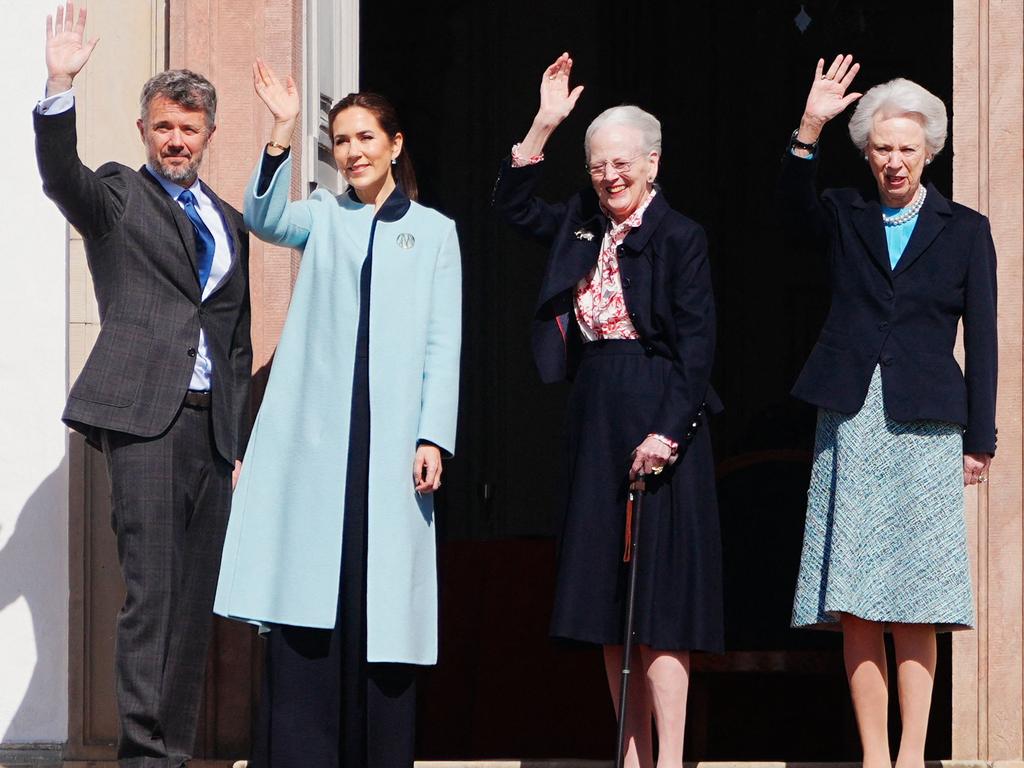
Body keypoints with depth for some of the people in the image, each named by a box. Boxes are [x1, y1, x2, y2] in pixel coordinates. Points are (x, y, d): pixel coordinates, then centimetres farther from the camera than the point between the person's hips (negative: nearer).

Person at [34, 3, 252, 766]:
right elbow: (60, 175, -17)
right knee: (150, 589, -12)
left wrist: (238, 443, 16)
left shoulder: (228, 223, 19)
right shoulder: (118, 197, 6)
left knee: (195, 598, 5)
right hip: (147, 417, -5)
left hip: (212, 425, 5)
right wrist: (60, 89, -32)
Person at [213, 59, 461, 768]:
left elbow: (444, 344, 6)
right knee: (307, 598, -6)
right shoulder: (324, 217, 15)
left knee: (383, 599, -2)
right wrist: (282, 132, -19)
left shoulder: (434, 232, 12)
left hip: (393, 437, -1)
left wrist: (434, 437, -4)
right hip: (316, 439, 1)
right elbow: (266, 218, -7)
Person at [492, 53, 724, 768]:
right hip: (595, 414, 7)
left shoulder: (679, 237, -7)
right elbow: (513, 203, 20)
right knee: (608, 599, 7)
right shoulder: (583, 223, 11)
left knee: (659, 595, -8)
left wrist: (668, 431, -19)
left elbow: (697, 342, -12)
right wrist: (544, 126, 8)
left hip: (657, 414, -7)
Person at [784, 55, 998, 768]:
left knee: (913, 607, -5)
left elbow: (981, 341, 7)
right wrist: (810, 128, -27)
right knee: (854, 607, -1)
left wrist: (980, 439, 3)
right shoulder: (845, 215, 10)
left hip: (923, 427, -1)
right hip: (850, 421, 2)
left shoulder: (966, 230, 8)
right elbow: (794, 207, -13)